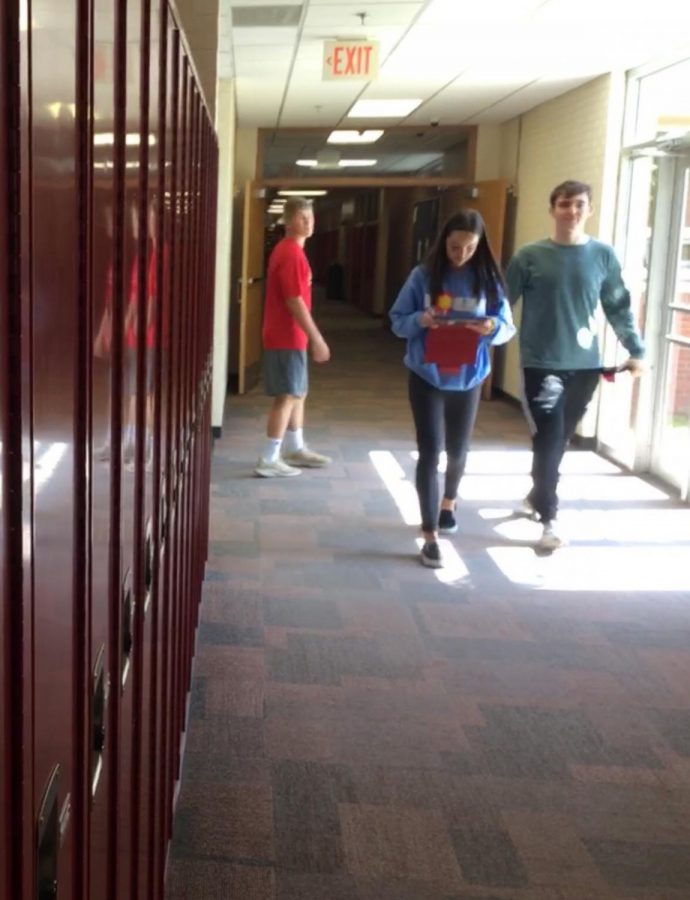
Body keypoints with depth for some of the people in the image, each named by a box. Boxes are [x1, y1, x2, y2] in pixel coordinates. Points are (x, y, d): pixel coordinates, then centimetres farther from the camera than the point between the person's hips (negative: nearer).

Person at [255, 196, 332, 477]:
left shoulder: (287, 250, 15)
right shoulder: (292, 253, -17)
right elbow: (295, 301, -22)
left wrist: (309, 337, 22)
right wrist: (317, 339, -20)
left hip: (287, 335, 10)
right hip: (287, 337, -10)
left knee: (298, 393, 18)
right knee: (287, 396, -6)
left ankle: (295, 449, 30)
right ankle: (268, 460, -4)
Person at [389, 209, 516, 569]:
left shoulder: (488, 280, -4)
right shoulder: (423, 276, -7)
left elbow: (508, 328, -2)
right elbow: (397, 321, -3)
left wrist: (493, 327, -24)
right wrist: (419, 320, -24)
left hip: (468, 380, 2)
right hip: (426, 378, -2)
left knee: (457, 451, 18)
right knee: (429, 452, -6)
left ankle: (448, 502, 48)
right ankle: (430, 536, -1)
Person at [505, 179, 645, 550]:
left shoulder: (603, 255, 3)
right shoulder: (530, 256, -4)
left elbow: (619, 307, 8)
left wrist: (636, 350, 4)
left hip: (584, 366, 3)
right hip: (541, 364, -3)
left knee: (559, 440, 14)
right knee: (548, 440, -7)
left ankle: (536, 496, 36)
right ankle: (548, 519, 3)